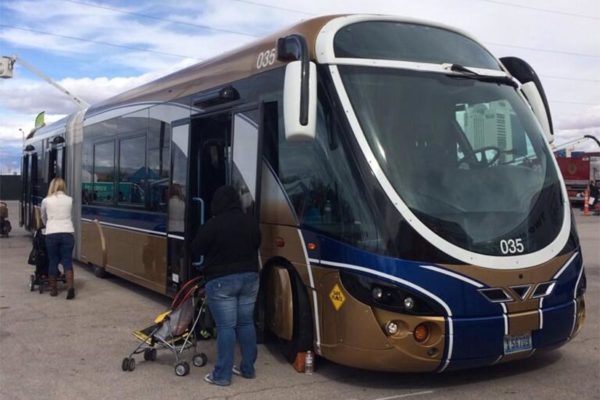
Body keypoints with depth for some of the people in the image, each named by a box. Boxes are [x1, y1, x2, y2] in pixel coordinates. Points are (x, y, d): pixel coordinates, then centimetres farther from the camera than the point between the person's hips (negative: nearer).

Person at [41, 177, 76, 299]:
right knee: (67, 261, 2)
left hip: (52, 234, -1)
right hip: (67, 233, 1)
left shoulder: (46, 201, 6)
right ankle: (70, 287, -13)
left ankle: (53, 289, 15)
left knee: (53, 261, 10)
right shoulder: (69, 200, 9)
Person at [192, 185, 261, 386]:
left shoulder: (213, 224, -15)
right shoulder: (251, 222, 4)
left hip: (221, 281, -6)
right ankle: (248, 368, 20)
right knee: (246, 323, 13)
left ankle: (222, 375, 1)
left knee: (226, 326, -4)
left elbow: (196, 249, -5)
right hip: (249, 277, 6)